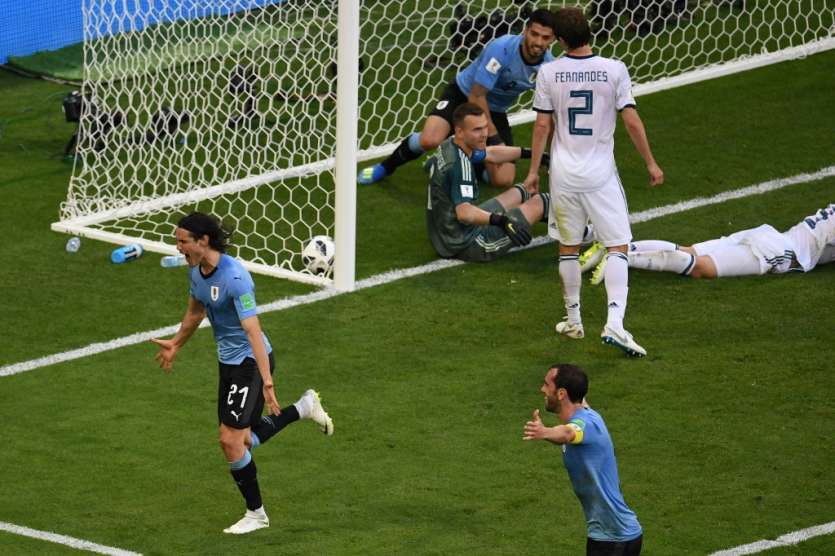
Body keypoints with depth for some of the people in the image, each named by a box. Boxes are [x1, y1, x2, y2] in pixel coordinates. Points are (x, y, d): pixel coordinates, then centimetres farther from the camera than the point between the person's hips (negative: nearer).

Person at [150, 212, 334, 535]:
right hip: (228, 361, 9)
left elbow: (252, 330, -31)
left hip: (250, 361, -9)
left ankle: (255, 513, 10)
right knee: (244, 440, 13)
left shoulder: (234, 278, -27)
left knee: (231, 440, -8)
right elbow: (195, 312, 21)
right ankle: (304, 408, 33)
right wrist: (176, 344, 35)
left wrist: (267, 381, -36)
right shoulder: (196, 270, 1)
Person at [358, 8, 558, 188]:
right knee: (429, 140, -32)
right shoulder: (502, 48, -30)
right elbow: (476, 95, -25)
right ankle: (386, 167, 0)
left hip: (495, 110, 4)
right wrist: (493, 137, -23)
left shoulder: (547, 64, -16)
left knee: (503, 180, -14)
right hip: (463, 95, -4)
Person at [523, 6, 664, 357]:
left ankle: (573, 321, 25)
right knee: (617, 247, -1)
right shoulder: (614, 70, -9)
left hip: (563, 173, 2)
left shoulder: (549, 73, -5)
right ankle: (615, 322, -16)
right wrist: (650, 163, 4)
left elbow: (542, 125, -1)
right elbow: (631, 121, -7)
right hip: (601, 173, -2)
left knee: (568, 248, 15)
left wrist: (533, 170, 9)